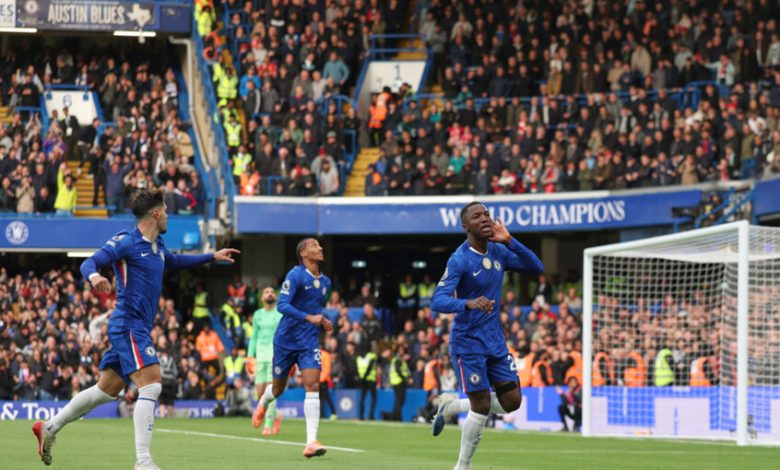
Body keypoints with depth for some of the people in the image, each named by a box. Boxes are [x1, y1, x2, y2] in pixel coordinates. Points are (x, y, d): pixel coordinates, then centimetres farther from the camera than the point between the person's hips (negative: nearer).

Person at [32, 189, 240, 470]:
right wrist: (94, 276, -41)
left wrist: (212, 257, 36)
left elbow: (175, 262, 38)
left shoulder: (157, 246, 16)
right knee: (151, 384, -20)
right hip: (129, 326, -10)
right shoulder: (126, 242, -11)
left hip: (137, 328, 10)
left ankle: (49, 428, 27)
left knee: (108, 389, 15)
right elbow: (89, 263, -18)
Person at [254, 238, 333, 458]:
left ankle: (311, 442, -20)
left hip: (309, 342, 4)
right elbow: (282, 305, -23)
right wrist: (308, 317, -33)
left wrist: (324, 322, 4)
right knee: (278, 388, 13)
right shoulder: (295, 275, -13)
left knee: (313, 386, -15)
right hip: (286, 340, -4)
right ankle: (263, 403, 52)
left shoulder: (325, 282, 8)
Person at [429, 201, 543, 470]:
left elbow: (536, 268, 4)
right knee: (482, 407, -6)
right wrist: (469, 303, -45)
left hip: (495, 340, 7)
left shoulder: (498, 252, 4)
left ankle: (451, 406, 25)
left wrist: (510, 241, -9)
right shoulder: (459, 260, -17)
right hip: (468, 342, -7)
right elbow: (438, 301, -26)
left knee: (511, 402, 3)